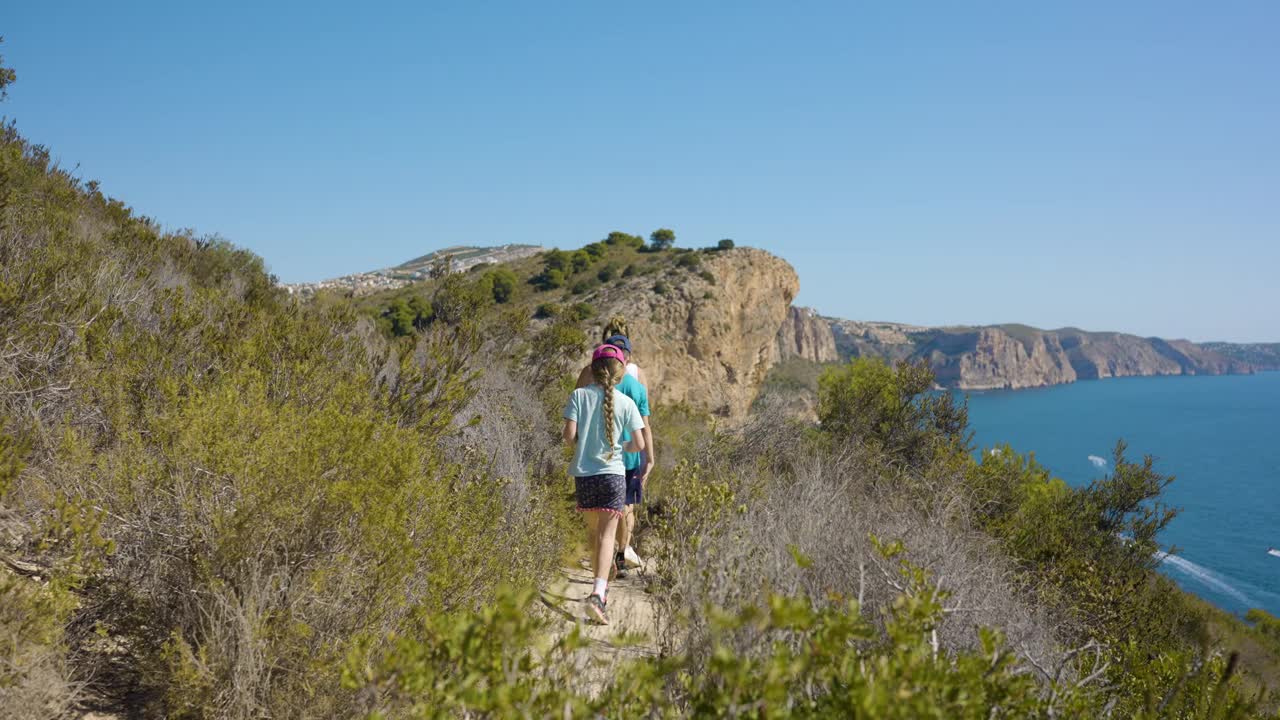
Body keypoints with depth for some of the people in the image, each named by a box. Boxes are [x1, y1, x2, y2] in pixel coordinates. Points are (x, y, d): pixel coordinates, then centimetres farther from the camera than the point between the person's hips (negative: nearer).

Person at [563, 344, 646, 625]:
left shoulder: (579, 395, -3)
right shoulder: (626, 402, -2)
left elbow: (569, 436, -9)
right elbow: (639, 445, -3)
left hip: (584, 474, 2)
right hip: (613, 473, -2)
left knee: (594, 532, 18)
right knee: (607, 534, -2)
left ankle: (601, 587, 32)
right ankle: (598, 594, -18)